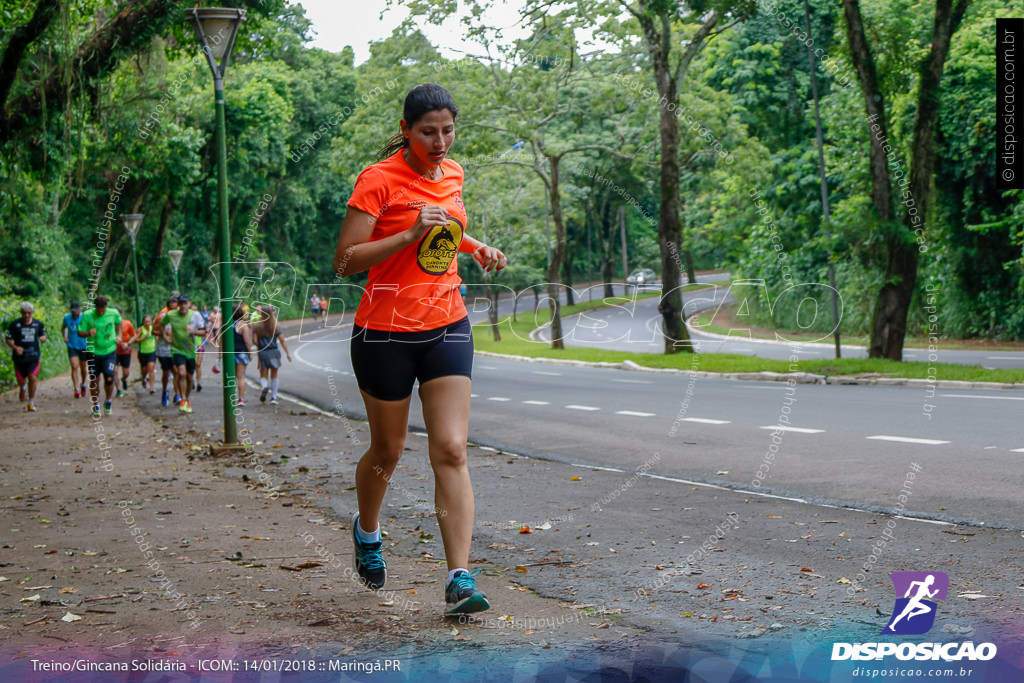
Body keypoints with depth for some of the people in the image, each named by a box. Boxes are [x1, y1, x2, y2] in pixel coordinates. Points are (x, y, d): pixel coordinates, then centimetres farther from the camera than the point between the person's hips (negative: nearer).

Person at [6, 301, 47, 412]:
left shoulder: (38, 324, 5)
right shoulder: (14, 324, -2)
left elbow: (43, 335, 18)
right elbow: (9, 339, 1)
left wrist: (43, 338, -6)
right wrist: (15, 347, -17)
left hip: (33, 356, 0)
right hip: (19, 356, 0)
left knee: (33, 378, -12)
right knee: (21, 381, 7)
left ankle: (31, 402, 0)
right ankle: (23, 388, 46)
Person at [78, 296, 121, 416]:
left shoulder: (113, 313, -5)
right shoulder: (87, 315, -11)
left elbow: (119, 322, 18)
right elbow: (80, 332, -6)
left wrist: (119, 335, 7)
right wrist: (88, 333, -26)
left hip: (110, 352, 0)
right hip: (94, 352, 0)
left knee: (109, 379, -10)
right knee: (94, 381, 3)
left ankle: (108, 402, 16)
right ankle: (95, 406, 22)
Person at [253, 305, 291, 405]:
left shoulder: (257, 327, -3)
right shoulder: (276, 327, -1)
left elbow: (255, 341, -7)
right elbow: (282, 341, -2)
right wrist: (288, 353, 3)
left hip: (262, 353, -1)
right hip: (274, 352, 1)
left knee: (263, 376, 6)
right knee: (274, 376, 12)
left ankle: (264, 387, -27)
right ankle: (273, 398, 10)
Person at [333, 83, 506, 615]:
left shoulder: (452, 174, 8)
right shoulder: (378, 179, -12)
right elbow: (345, 260, -16)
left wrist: (474, 247, 9)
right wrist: (410, 234, -25)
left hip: (447, 328, 4)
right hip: (386, 332, -4)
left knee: (451, 450, -9)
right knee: (387, 451, 11)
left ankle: (460, 578, -13)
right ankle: (366, 531, 43)